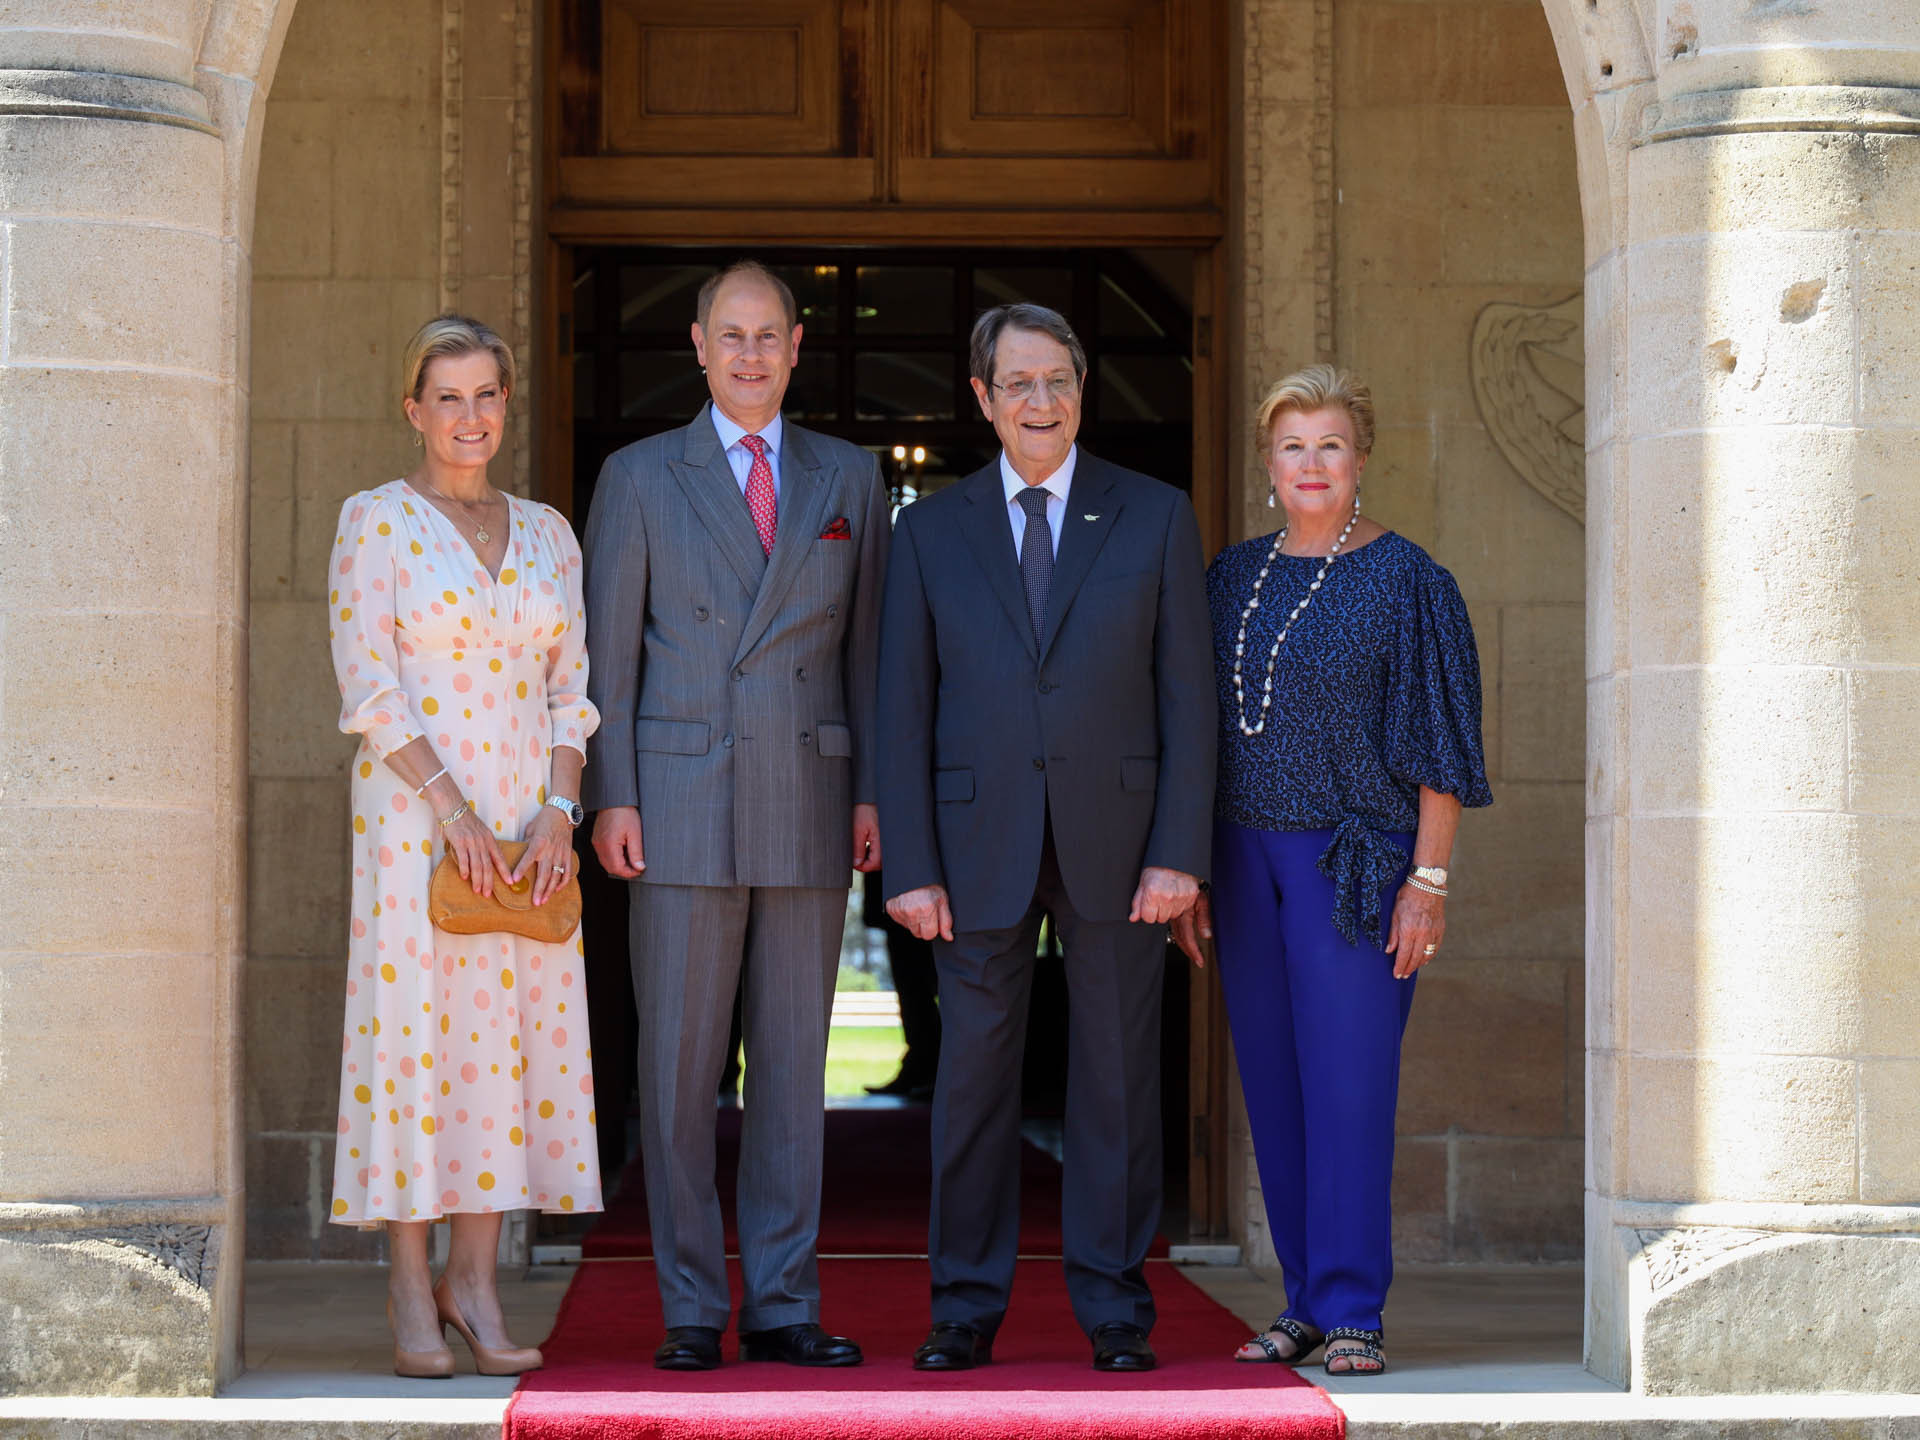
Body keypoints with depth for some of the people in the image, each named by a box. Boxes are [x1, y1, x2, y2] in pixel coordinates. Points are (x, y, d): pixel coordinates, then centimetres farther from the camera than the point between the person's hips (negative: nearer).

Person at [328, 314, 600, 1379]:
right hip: (418, 814, -4)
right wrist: (454, 809, -14)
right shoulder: (376, 523, 0)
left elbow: (570, 689, 12)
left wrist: (559, 811, -3)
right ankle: (412, 1301, -1)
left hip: (528, 822, 5)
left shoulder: (546, 533, 14)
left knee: (512, 1033, 2)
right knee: (415, 1028, -5)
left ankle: (474, 1283, 8)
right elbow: (370, 690, -7)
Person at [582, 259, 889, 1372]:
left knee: (794, 1063, 4)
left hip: (810, 809, 2)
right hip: (682, 808, -2)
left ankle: (782, 1307, 10)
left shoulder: (851, 479, 12)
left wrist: (871, 792, 3)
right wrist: (612, 798, -4)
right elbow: (608, 651, 4)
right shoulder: (640, 478, 6)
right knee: (679, 1064, -1)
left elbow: (868, 646, 12)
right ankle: (693, 1311, 6)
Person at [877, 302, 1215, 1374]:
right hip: (980, 845, 1)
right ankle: (967, 1313, 11)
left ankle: (1117, 1313, 11)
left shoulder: (1157, 518, 5)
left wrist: (1180, 851, -7)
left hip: (1117, 842, -1)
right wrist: (910, 867, -3)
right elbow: (905, 709, 5)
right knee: (975, 1079, 3)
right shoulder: (932, 531, 8)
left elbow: (1188, 696, 2)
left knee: (1118, 1078, 4)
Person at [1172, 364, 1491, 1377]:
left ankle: (1352, 1313, -4)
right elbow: (1202, 734, 14)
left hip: (1353, 861, -5)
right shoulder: (1234, 577, 11)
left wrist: (1427, 883, -12)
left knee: (1347, 1079, -8)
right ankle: (1306, 1302, 14)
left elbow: (1441, 743, -6)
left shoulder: (1404, 580, -4)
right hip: (1245, 858, 5)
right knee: (1273, 1084, 6)